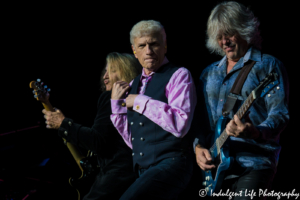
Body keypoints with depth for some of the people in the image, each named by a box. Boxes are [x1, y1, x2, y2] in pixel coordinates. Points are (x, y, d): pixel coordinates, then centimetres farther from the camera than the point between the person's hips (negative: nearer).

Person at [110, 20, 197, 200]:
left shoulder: (178, 75, -3)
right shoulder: (134, 84, 17)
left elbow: (180, 125, -19)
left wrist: (140, 102, -12)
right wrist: (116, 102, 9)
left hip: (170, 163, -7)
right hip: (143, 170, 8)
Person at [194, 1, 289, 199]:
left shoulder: (268, 65, -1)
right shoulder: (209, 74, 17)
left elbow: (280, 114, -10)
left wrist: (256, 133, -29)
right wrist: (199, 146, 0)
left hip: (254, 163, -6)